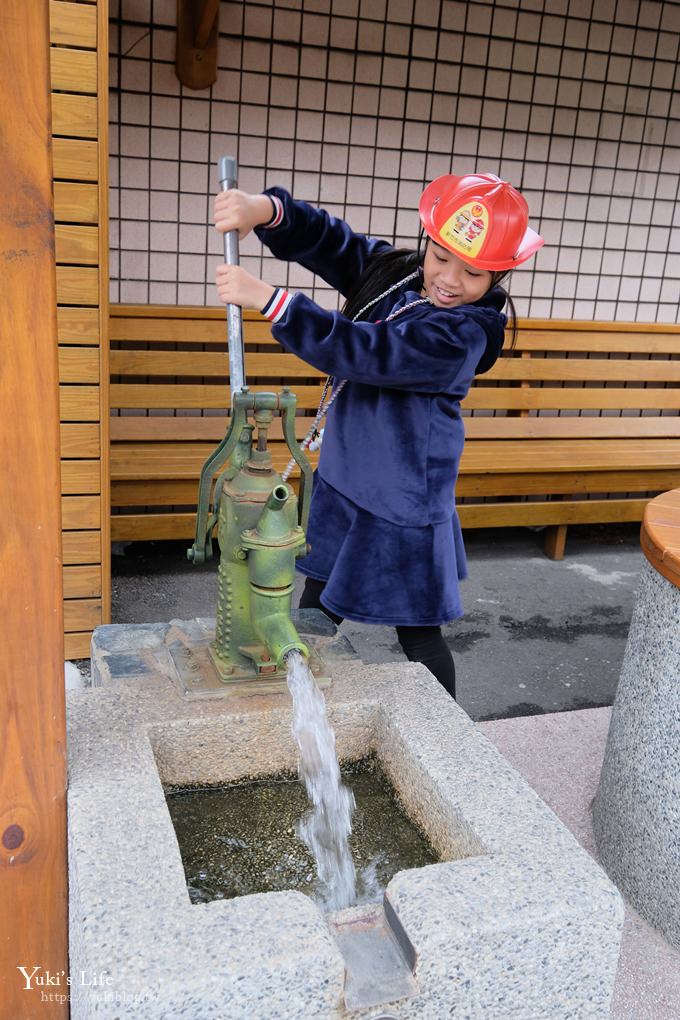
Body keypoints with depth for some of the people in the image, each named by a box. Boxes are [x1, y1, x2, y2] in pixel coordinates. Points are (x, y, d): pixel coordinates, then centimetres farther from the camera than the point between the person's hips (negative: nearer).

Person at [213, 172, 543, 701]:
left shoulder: (464, 333, -22)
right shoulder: (393, 271, 0)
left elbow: (364, 352, -31)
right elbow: (326, 238, -6)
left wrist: (268, 298, -31)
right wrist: (266, 209, -28)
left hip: (401, 509, -7)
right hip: (341, 485, 7)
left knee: (418, 632, 8)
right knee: (317, 611, 19)